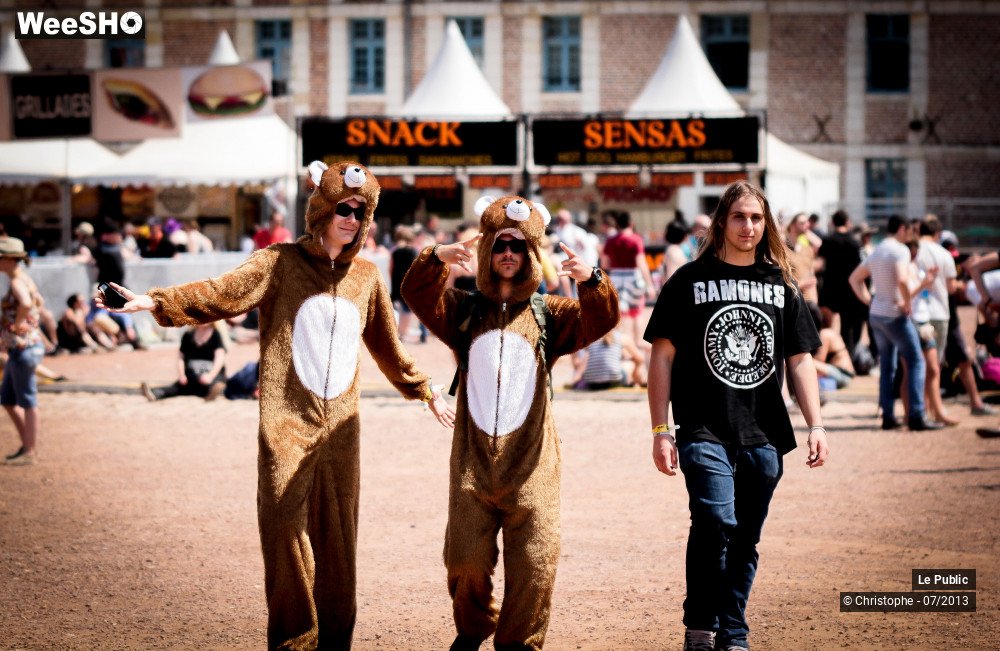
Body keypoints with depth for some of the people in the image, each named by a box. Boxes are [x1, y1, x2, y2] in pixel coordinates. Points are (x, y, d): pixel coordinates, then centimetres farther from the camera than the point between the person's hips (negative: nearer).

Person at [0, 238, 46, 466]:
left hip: (23, 348, -10)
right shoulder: (23, 278, 11)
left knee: (27, 402, -1)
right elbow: (38, 300, 30)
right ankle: (26, 445, 23)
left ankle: (29, 453, 6)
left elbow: (26, 304, -41)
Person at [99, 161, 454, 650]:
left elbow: (386, 346, 27)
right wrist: (156, 302, -31)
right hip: (287, 425, -4)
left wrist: (423, 390, 35)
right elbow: (220, 293, -16)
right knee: (285, 528, -8)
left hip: (341, 426, 4)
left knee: (338, 536, 5)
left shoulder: (365, 276, 13)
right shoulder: (280, 263, -2)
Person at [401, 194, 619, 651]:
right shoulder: (463, 310, 10)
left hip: (530, 460, 0)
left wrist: (590, 280, -28)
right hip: (473, 458, 0)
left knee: (533, 565, -4)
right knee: (466, 560, 1)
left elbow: (599, 321, -8)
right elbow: (417, 294, -8)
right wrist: (436, 259, -28)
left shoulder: (548, 314, 9)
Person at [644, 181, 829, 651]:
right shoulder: (690, 280, 3)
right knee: (715, 522, -21)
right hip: (705, 431, -3)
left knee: (744, 541, 8)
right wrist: (660, 430, -4)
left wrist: (815, 426, 1)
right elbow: (662, 355, 2)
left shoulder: (782, 285, 11)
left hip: (763, 436, 3)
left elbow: (800, 360, 12)